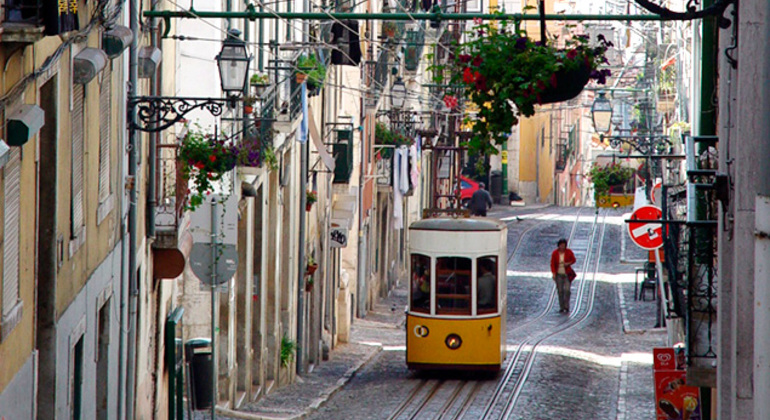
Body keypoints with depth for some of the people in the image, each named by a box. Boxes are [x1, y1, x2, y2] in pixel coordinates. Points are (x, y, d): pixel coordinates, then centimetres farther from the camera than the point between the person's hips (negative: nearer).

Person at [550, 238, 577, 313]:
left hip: (567, 274, -1)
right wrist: (553, 274, -13)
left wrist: (568, 263, -16)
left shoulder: (569, 252, -7)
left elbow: (573, 260, 5)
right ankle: (562, 308, 8)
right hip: (558, 274, 1)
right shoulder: (555, 253, -6)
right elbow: (552, 264, -3)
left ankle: (566, 307, -6)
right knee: (560, 291, 0)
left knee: (567, 290, -14)